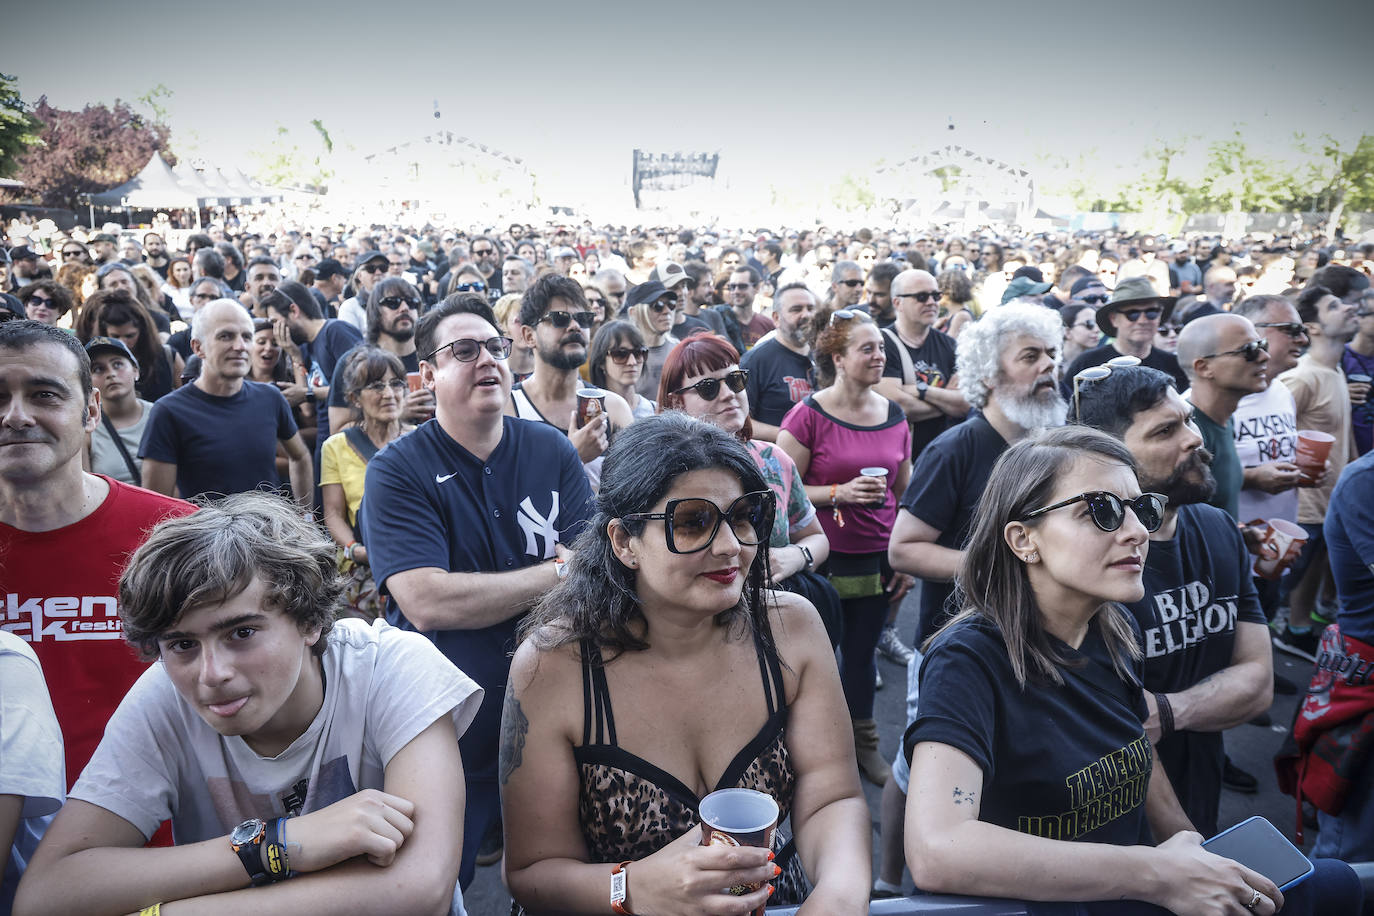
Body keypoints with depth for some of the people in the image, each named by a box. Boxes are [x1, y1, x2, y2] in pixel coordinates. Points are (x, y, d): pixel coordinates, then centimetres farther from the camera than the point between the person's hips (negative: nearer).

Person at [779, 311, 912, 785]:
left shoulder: (895, 416, 5)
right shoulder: (808, 416, -11)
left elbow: (904, 493, 13)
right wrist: (840, 492, -20)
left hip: (877, 557, 4)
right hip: (822, 558, -4)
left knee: (861, 652, 16)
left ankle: (863, 742, 35)